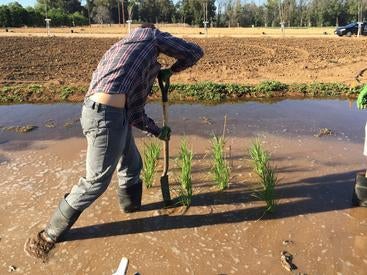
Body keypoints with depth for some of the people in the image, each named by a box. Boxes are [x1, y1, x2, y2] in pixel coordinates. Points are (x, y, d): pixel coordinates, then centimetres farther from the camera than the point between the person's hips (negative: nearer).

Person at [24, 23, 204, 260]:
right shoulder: (151, 35, 12)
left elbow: (134, 111, 25)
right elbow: (194, 52, 14)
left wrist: (157, 131, 32)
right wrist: (171, 71, 27)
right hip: (105, 115, -9)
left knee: (132, 164, 25)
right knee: (96, 181, 4)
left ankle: (131, 205, 51)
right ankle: (50, 234, 22)